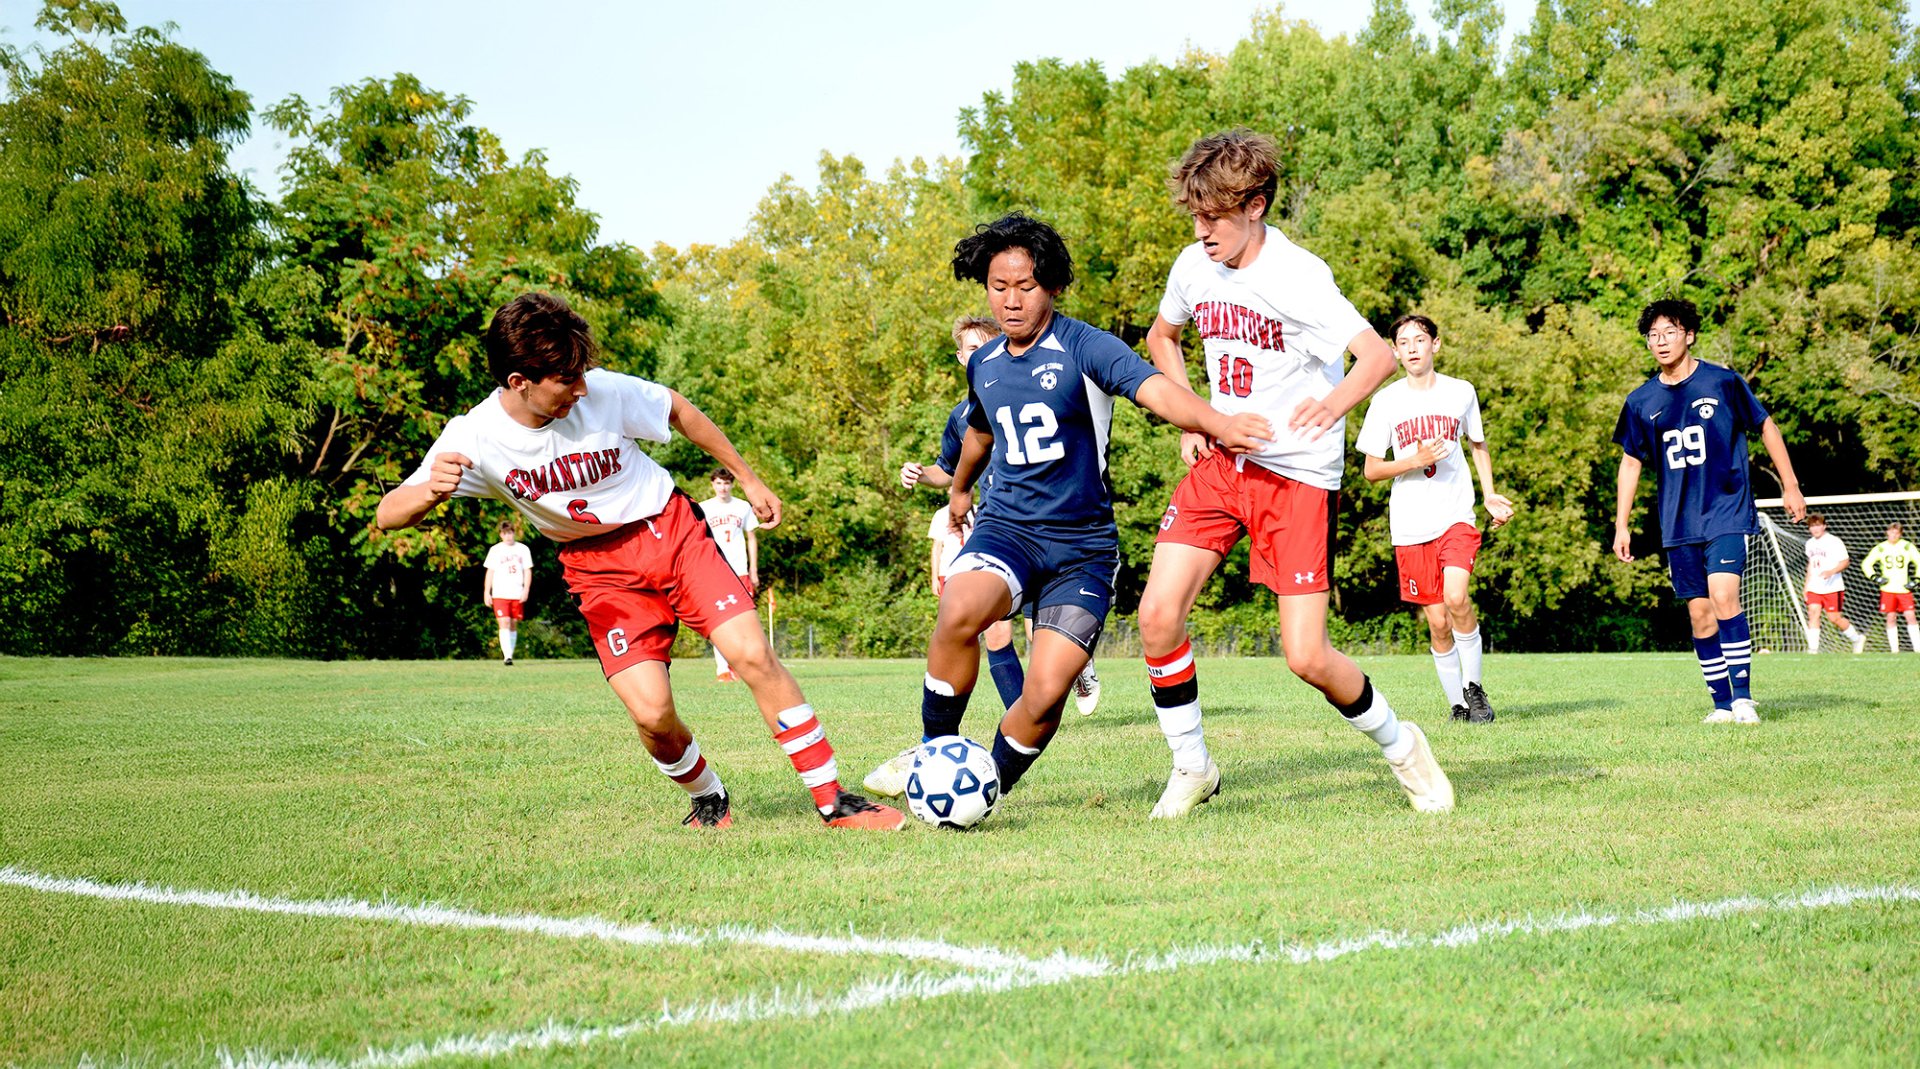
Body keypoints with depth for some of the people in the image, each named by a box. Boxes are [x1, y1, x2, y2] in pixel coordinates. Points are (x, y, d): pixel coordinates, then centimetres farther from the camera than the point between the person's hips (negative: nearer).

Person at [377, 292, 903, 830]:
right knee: (652, 712, -17)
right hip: (600, 568, 0)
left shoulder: (602, 391, -18)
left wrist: (748, 479, 10)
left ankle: (834, 801, -4)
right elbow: (387, 515, -21)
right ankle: (709, 801, 15)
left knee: (753, 654, -16)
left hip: (671, 530, 0)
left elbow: (679, 410, 3)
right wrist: (431, 490, -44)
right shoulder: (474, 437, -19)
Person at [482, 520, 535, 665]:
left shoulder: (523, 549, 8)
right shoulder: (495, 550, 6)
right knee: (504, 623, -14)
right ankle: (507, 656, -21)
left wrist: (526, 590, -3)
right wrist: (486, 592, 1)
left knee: (514, 625, 5)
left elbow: (528, 571, 8)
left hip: (517, 594, 2)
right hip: (500, 594, -2)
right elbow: (490, 572, 7)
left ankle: (508, 653, 15)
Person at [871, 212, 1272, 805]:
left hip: (1083, 544, -3)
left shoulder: (1084, 347, -9)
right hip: (1007, 527, 3)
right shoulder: (983, 365, 9)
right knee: (959, 611, -31)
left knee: (1046, 692, -15)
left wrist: (1217, 422, -47)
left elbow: (1156, 390, -27)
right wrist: (959, 489, 50)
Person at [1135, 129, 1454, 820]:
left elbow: (1379, 355, -29)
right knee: (1157, 614, -11)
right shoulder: (1194, 268, 1)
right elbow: (1161, 337, 23)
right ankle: (1191, 768, 8)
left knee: (1306, 658, -10)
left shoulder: (1297, 276, -18)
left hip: (1299, 476, -5)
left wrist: (1336, 401, -50)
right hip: (1219, 463, 5)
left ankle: (1400, 747, 18)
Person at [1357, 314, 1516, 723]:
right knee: (1438, 622, 1)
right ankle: (1457, 705, 17)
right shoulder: (1386, 401, 2)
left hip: (1457, 516, 0)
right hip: (1410, 527, 0)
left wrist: (1490, 496, 11)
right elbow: (1372, 470, 4)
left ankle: (1473, 687, -5)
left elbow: (1478, 445, 22)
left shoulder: (1461, 392, 6)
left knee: (1456, 597, -23)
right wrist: (1415, 461, -13)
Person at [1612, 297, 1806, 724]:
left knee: (1722, 592, -21)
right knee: (1699, 611, 3)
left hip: (1727, 512, -4)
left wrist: (1790, 486, 9)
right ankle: (1722, 704, 10)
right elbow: (1630, 462, 15)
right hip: (1679, 524, 4)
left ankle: (1743, 696, -15)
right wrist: (1622, 525, 12)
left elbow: (1766, 428, 8)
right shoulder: (1642, 401, 5)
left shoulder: (1723, 383, -4)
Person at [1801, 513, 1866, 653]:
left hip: (1832, 588, -6)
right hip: (1814, 588, 6)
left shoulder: (1834, 542, -7)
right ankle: (1813, 648, -11)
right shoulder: (1810, 543, 14)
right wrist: (1806, 585, 24)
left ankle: (1857, 639, 21)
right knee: (1813, 613, -10)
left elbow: (1845, 562, -9)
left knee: (1834, 618, -2)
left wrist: (1832, 571, -26)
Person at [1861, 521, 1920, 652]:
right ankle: (1894, 650, 4)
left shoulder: (1907, 547, 1)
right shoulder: (1880, 548, 4)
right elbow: (1866, 564, 11)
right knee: (1891, 618, 0)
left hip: (1904, 589, -1)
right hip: (1888, 590, 1)